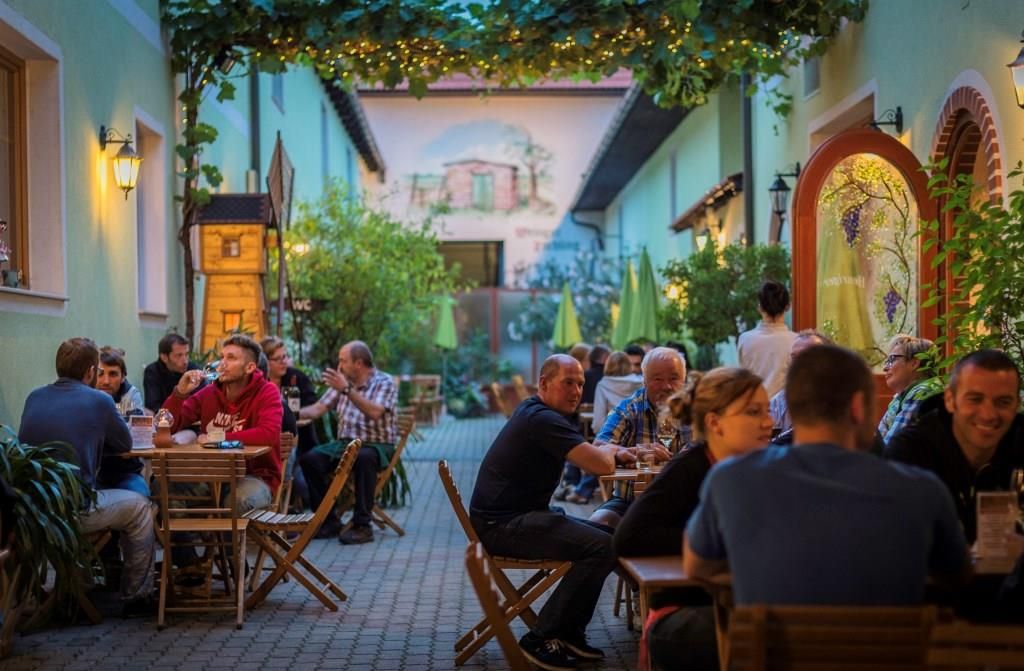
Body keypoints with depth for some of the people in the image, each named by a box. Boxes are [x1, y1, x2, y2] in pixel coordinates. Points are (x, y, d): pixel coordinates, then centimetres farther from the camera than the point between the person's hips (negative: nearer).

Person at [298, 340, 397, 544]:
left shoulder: (385, 382, -5)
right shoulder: (343, 382, 13)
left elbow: (375, 412, -23)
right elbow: (317, 409, 12)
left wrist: (347, 390, -27)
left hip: (377, 446, -6)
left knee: (363, 458, -39)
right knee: (309, 459, -19)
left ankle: (362, 525, -30)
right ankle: (328, 520, -8)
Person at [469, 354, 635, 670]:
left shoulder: (535, 412, 16)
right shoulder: (543, 419, -17)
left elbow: (588, 452, 26)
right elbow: (600, 464, -23)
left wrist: (614, 453, 4)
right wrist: (609, 450, 1)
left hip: (518, 516, 11)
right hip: (503, 525, -11)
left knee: (604, 535, 12)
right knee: (602, 547, -22)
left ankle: (569, 632, 13)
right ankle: (541, 639, -13)